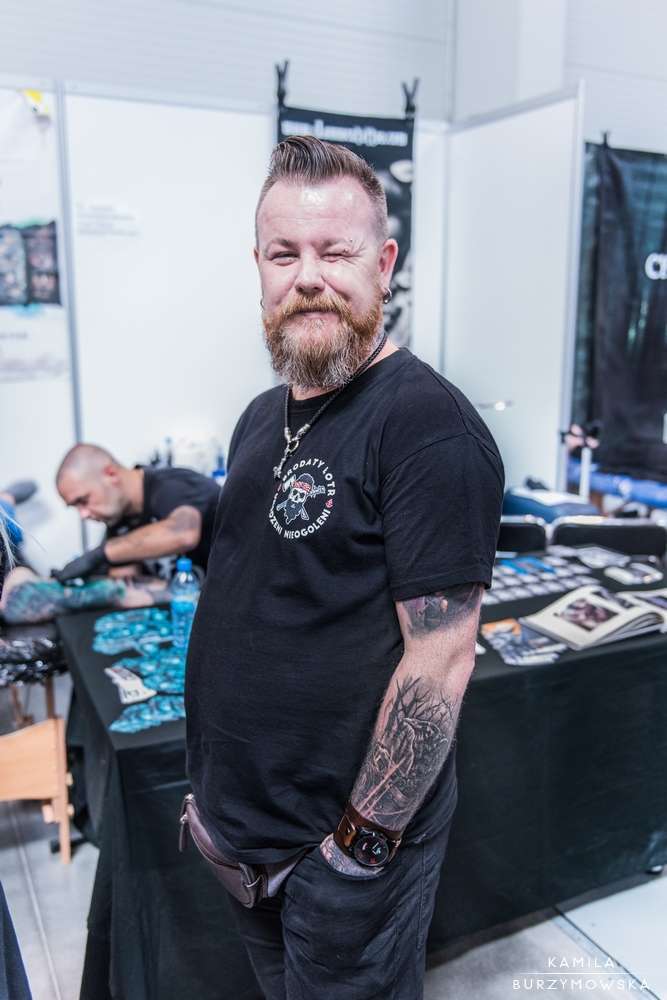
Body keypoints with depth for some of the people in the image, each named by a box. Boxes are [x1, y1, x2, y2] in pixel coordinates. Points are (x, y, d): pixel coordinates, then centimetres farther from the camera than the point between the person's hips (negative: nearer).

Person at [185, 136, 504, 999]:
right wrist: (210, 782, 13)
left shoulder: (428, 425, -21)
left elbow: (440, 659, -23)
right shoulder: (262, 417, 6)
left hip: (343, 843, -7)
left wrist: (363, 844, -18)